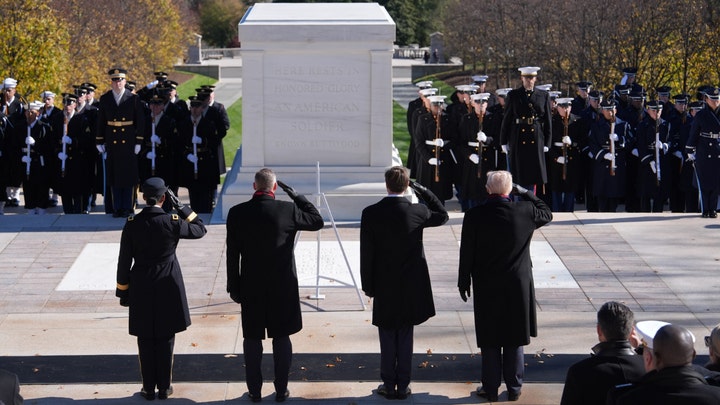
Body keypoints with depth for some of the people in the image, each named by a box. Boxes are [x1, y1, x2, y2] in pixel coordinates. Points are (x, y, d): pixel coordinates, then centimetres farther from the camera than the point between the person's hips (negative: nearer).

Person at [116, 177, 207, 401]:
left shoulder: (132, 224, -8)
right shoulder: (173, 222, -12)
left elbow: (124, 261, -3)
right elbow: (200, 229, 6)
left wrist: (123, 291, 6)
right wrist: (180, 206, 2)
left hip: (141, 289, 1)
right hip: (168, 288, -1)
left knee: (145, 340, 9)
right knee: (165, 339, 9)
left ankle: (149, 387, 14)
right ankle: (164, 387, 14)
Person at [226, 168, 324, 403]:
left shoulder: (237, 213, -7)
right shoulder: (288, 210, -11)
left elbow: (232, 255, -3)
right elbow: (317, 221, 6)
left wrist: (233, 287, 6)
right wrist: (296, 195, 6)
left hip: (251, 288, 1)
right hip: (283, 287, -1)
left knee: (252, 339, 10)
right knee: (281, 339, 10)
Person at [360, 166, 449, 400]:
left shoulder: (371, 214, -11)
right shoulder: (417, 212, -10)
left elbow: (366, 254, -8)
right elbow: (442, 215, 13)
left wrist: (368, 285, 3)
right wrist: (421, 189, 6)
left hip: (384, 287, -1)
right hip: (411, 287, 1)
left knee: (387, 339, 9)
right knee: (405, 337, 10)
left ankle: (389, 385, 14)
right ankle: (403, 385, 15)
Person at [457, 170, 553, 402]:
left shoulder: (474, 216, -12)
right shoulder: (525, 211, -10)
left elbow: (466, 254, -6)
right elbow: (547, 214, 13)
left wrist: (463, 282, 6)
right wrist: (526, 194, 14)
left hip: (486, 287, -1)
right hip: (518, 287, 1)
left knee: (490, 341, 9)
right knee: (515, 340, 11)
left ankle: (491, 389, 15)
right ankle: (514, 388, 18)